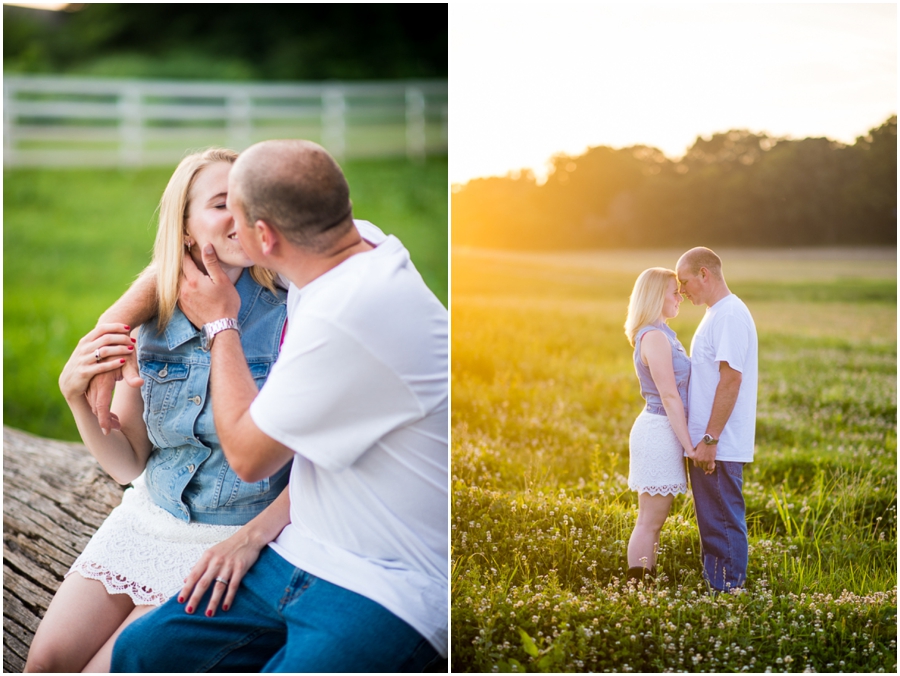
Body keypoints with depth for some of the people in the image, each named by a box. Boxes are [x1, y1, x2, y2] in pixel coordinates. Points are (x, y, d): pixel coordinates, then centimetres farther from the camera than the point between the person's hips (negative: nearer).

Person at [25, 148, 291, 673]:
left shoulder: (289, 319, -17)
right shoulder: (154, 319, -1)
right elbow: (128, 464, 3)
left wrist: (250, 538, -29)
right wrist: (77, 396, -13)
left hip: (236, 537, -5)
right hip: (147, 519, 5)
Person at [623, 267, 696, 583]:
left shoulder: (659, 334, 16)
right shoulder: (655, 337, -16)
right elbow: (670, 396, -19)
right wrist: (689, 445, -17)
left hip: (662, 430, 10)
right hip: (660, 431, -10)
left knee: (652, 521, 13)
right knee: (649, 522, -5)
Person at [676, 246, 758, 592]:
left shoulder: (731, 315, -15)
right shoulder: (715, 314, 16)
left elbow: (730, 380, -21)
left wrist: (710, 439, -21)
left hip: (720, 446, -10)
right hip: (706, 443, 10)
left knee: (725, 523, -3)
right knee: (710, 524, 15)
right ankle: (712, 587, 22)